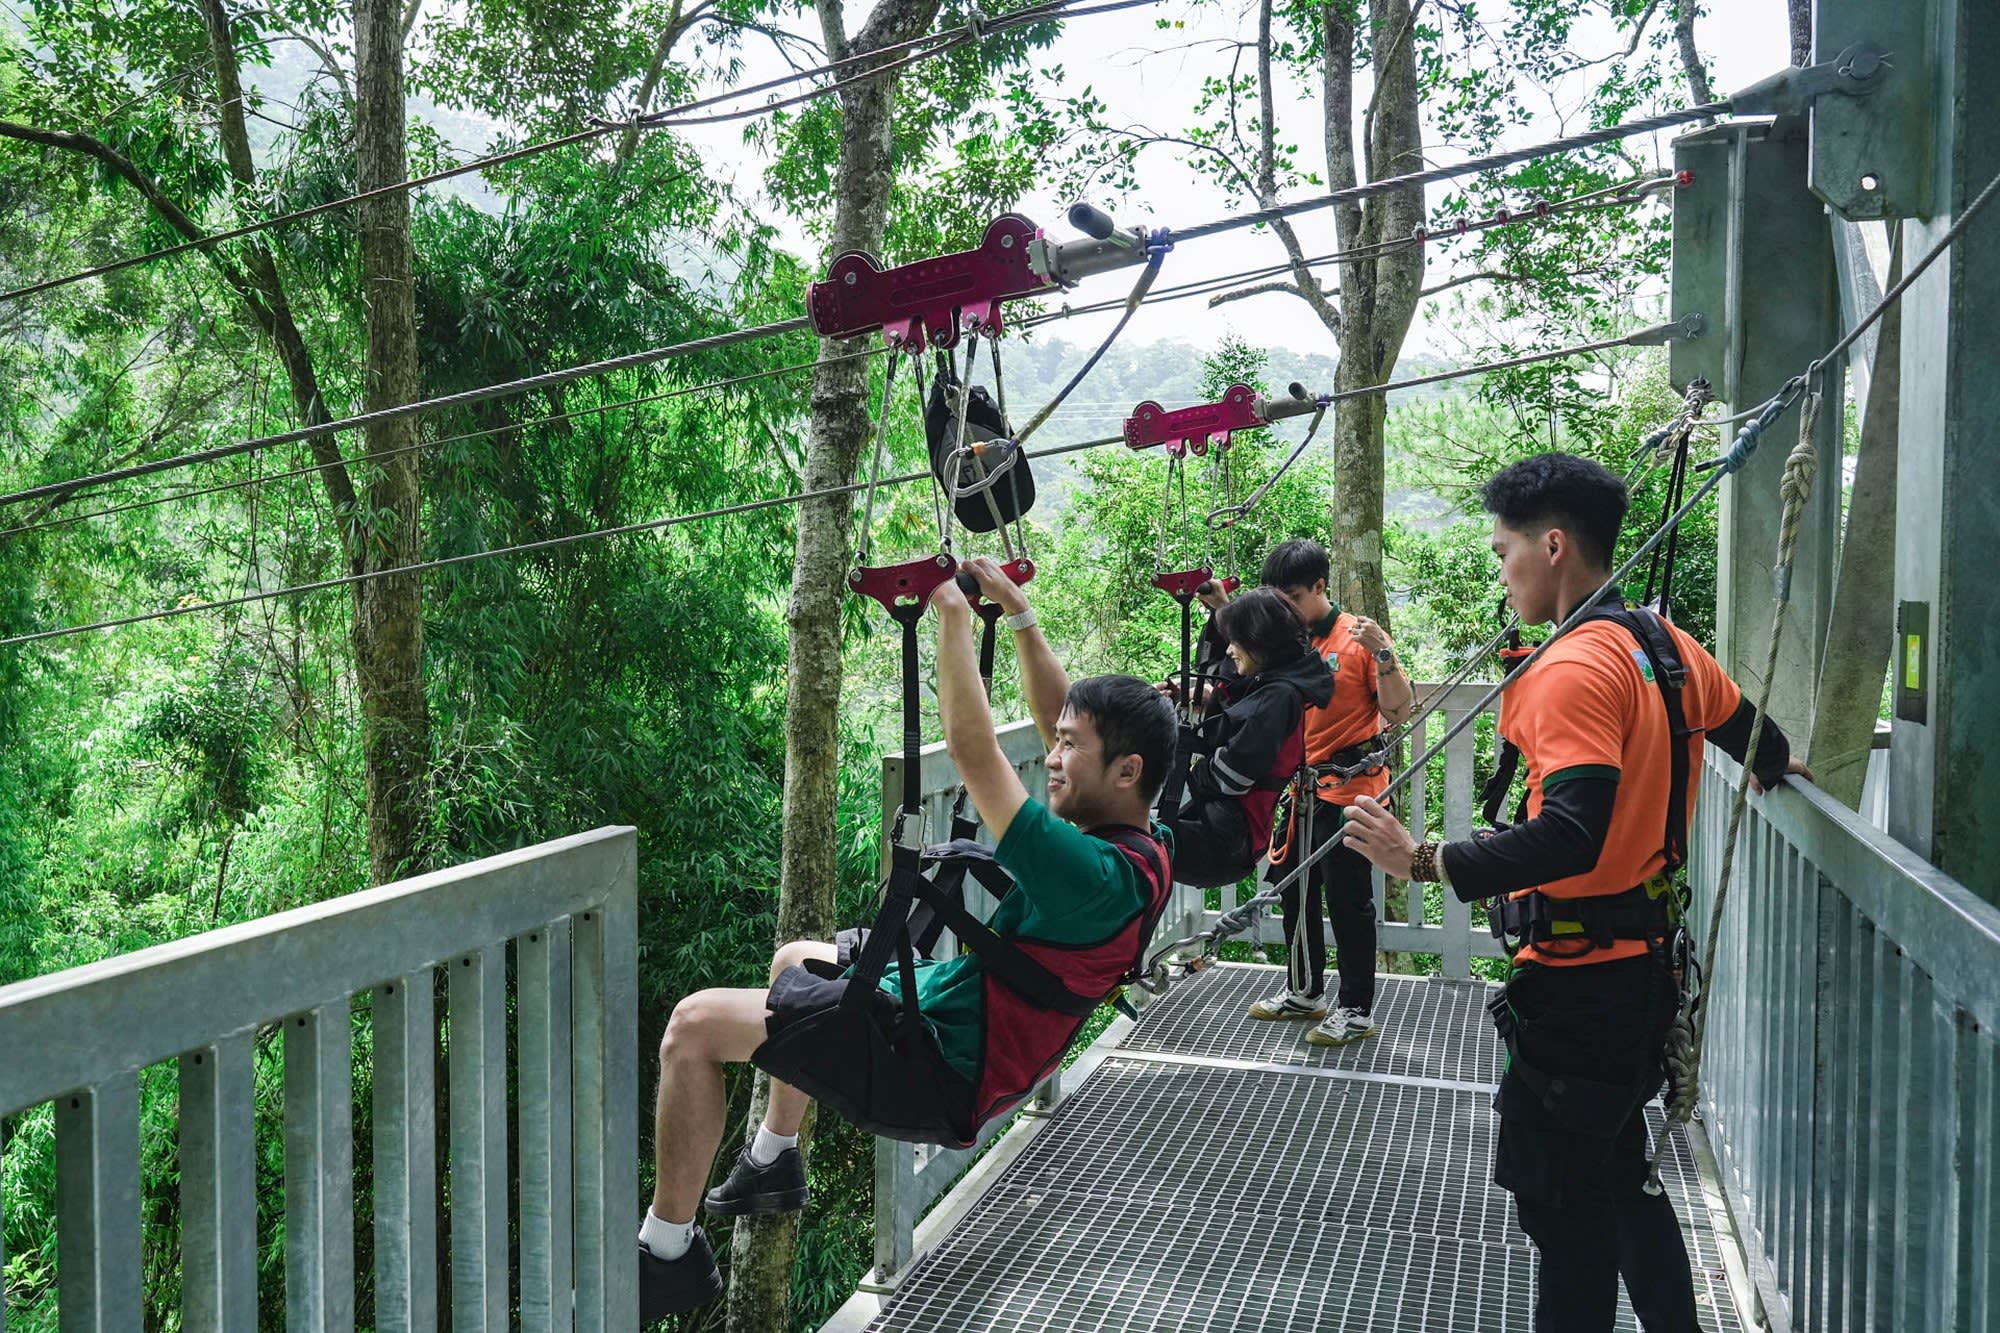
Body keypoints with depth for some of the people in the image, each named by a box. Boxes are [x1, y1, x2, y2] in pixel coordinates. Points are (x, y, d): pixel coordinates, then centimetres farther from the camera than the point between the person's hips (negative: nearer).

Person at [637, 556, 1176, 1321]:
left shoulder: (1100, 878, -30)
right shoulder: (1140, 840, -1)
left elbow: (972, 752, -31)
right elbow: (1056, 715, 9)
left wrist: (952, 615, -24)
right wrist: (1019, 613, 5)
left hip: (936, 1072, -10)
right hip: (943, 1009, 10)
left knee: (696, 1024, -13)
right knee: (796, 959, 29)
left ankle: (667, 1253, 1)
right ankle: (773, 1163, 38)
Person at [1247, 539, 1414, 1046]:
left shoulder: (1358, 637, -11)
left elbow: (1399, 711, -15)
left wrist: (1382, 652, -27)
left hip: (1347, 790, -7)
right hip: (1300, 788, 7)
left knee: (1347, 898, 0)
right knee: (1295, 890, 16)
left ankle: (1357, 1008, 12)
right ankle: (1304, 992, 31)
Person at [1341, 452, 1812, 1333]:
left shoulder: (1575, 669, -21)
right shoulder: (1666, 647, 7)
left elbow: (1571, 836, -31)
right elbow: (1751, 736, 24)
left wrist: (1423, 862, -32)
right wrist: (1780, 767, 47)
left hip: (1581, 981, -10)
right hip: (1647, 960, 10)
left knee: (1559, 1196, 2)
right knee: (1621, 1172, 23)